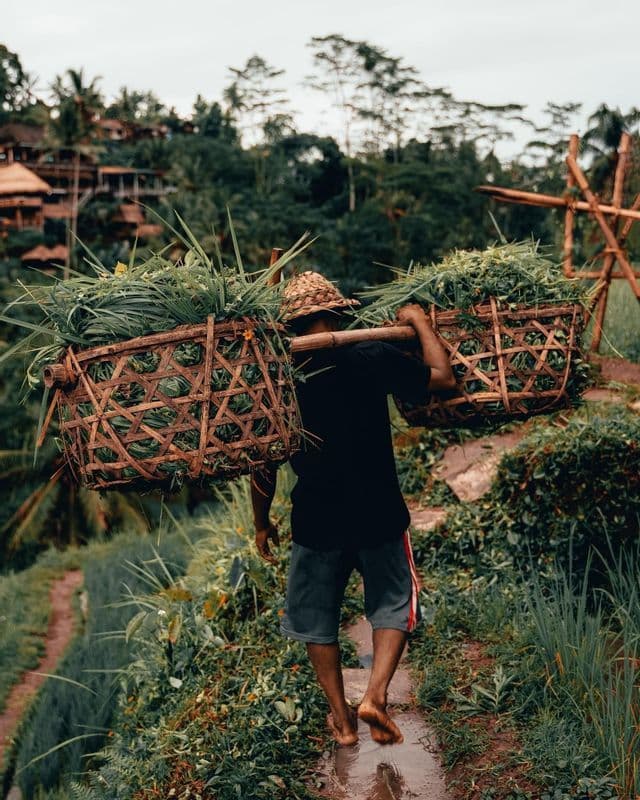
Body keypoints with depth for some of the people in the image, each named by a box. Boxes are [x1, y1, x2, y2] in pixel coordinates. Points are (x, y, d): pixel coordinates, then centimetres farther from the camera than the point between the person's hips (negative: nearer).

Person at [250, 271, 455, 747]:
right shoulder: (372, 360, -12)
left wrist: (262, 523, 12)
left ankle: (341, 717, 26)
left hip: (316, 520, 1)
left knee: (316, 617, 20)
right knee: (393, 604, 20)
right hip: (379, 514, -1)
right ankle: (376, 694, 2)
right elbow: (444, 378, -5)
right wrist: (419, 321, 6)